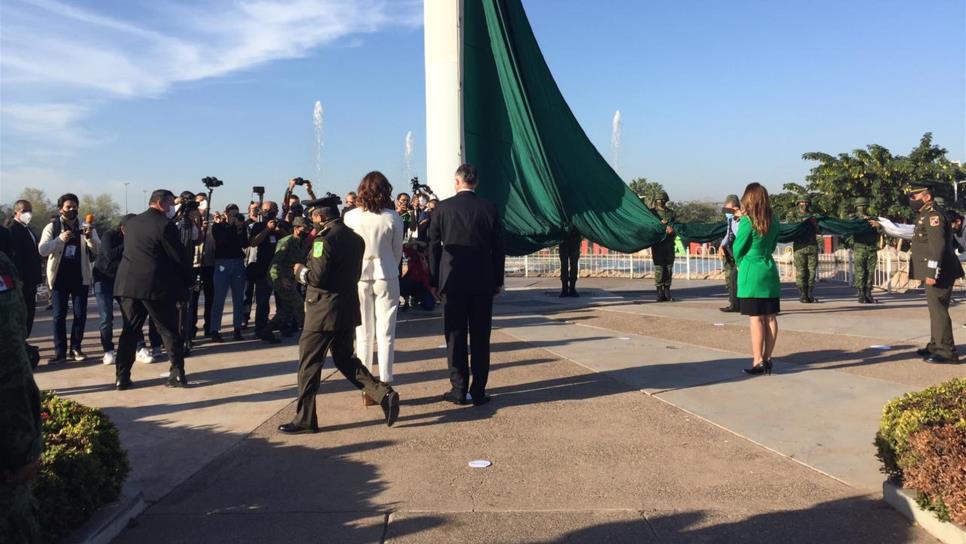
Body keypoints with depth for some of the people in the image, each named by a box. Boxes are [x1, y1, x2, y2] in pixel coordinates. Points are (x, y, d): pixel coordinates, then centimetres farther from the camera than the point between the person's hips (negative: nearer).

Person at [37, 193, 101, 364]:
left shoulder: (85, 227, 6)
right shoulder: (52, 227, 3)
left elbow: (98, 250, -3)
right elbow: (42, 250, -8)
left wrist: (89, 238, -23)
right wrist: (60, 239, -24)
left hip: (80, 276, 1)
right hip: (59, 276, -1)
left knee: (80, 314, 3)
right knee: (59, 315, 2)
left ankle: (76, 348, 12)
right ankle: (60, 351, 6)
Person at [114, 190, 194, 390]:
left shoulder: (130, 223, 13)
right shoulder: (165, 225, -9)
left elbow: (129, 251, 20)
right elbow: (179, 256, -9)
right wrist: (187, 281, 3)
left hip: (128, 283, 6)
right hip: (157, 286, -6)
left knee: (129, 330, 11)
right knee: (169, 330, 4)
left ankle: (122, 377, 11)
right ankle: (177, 374, 5)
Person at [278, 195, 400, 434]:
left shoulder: (325, 239, -17)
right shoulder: (356, 239, 9)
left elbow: (318, 277, -21)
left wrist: (300, 270, -1)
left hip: (324, 311, -8)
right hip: (348, 309, 8)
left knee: (309, 362, 4)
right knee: (345, 359, 18)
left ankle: (304, 419, 12)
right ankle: (384, 394, 5)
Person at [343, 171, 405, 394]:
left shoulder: (350, 217, -5)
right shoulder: (393, 218, -6)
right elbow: (398, 252, 2)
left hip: (359, 277, 1)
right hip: (386, 276, -1)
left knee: (363, 334, 9)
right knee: (385, 334, 5)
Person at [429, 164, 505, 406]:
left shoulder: (443, 208, -3)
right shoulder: (489, 209, 0)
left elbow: (434, 247, 0)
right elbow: (498, 248, 2)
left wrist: (434, 280, 7)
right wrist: (498, 281, 10)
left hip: (452, 280, -1)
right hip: (483, 282, 1)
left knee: (455, 336, 6)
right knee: (480, 337, 6)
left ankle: (459, 389, 8)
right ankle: (478, 391, 9)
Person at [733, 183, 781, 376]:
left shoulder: (747, 221, -12)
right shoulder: (774, 220, 5)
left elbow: (738, 249, -4)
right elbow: (773, 245, 15)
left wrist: (741, 264, 13)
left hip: (751, 272, -6)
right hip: (770, 271, 6)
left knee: (756, 318, -3)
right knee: (770, 317, 7)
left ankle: (758, 362, -1)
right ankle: (767, 359, 14)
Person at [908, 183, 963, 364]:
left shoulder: (934, 215, -14)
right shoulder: (924, 216, 18)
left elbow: (938, 245, -23)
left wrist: (932, 273, -26)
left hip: (939, 273, -11)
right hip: (934, 273, 11)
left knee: (938, 310, -9)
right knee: (935, 309, 17)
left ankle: (947, 352, -5)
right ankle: (936, 345, 28)